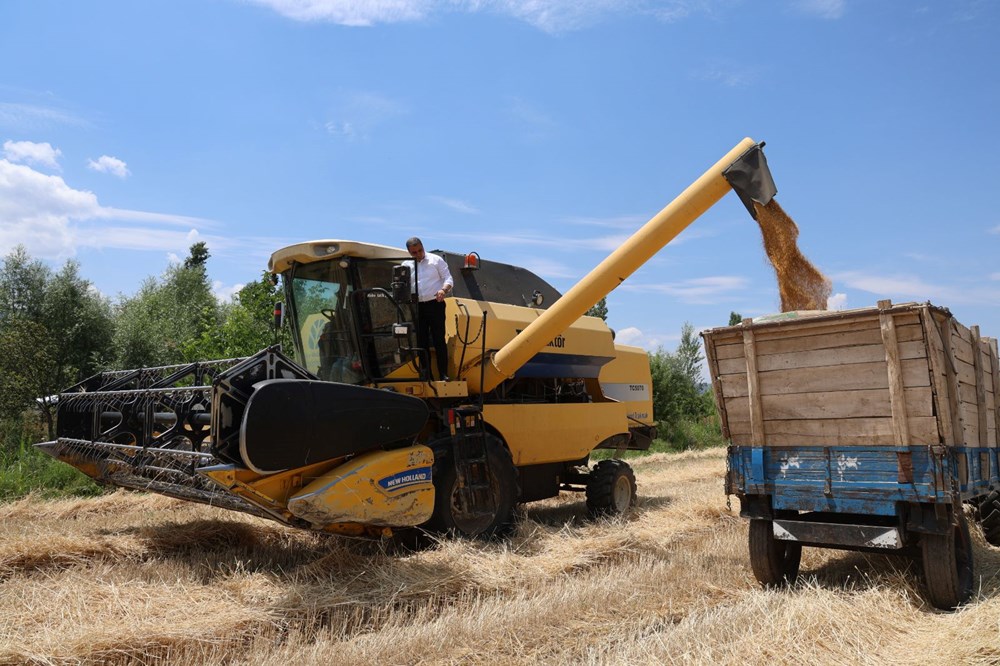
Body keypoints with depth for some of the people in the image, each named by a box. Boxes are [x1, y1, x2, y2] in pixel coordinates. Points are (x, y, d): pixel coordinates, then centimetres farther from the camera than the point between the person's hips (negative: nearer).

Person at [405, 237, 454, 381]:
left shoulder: (436, 260, 3)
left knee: (439, 340, -5)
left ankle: (443, 374, -4)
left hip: (435, 304, -3)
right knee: (422, 342, 5)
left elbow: (448, 278, 0)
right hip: (417, 307, 3)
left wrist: (443, 290, -21)